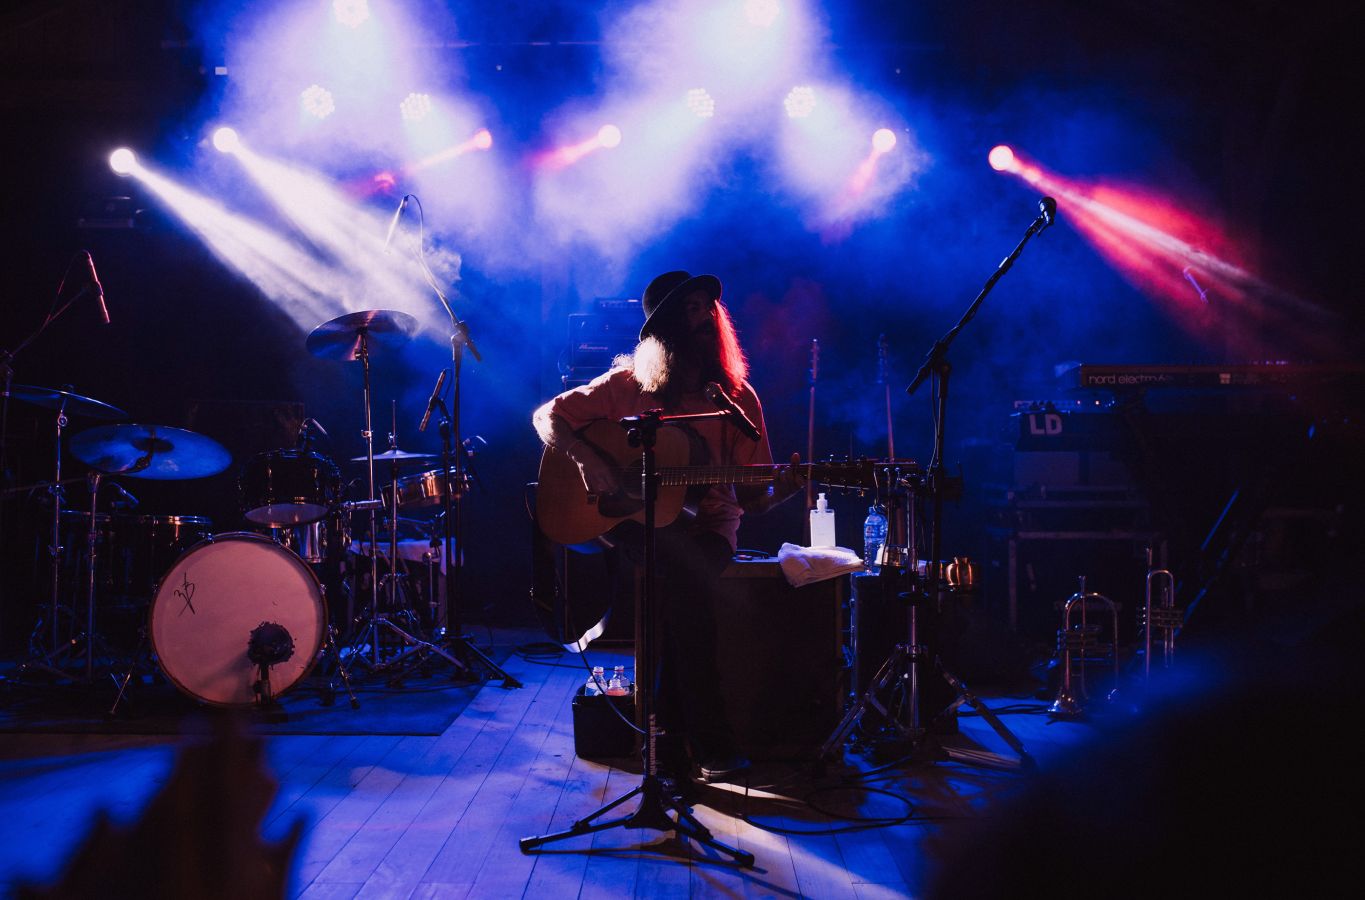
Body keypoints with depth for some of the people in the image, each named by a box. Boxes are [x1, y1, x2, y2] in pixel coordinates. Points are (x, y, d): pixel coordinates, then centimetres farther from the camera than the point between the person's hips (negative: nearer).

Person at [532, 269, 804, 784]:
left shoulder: (738, 399, 4)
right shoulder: (627, 385, 2)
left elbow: (751, 499, 3)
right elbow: (547, 417, 4)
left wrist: (781, 491, -20)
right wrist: (587, 458, -13)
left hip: (706, 527, 1)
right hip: (633, 522, -1)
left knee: (683, 587, -32)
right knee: (691, 578, -33)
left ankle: (673, 739, -19)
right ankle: (711, 746, -26)